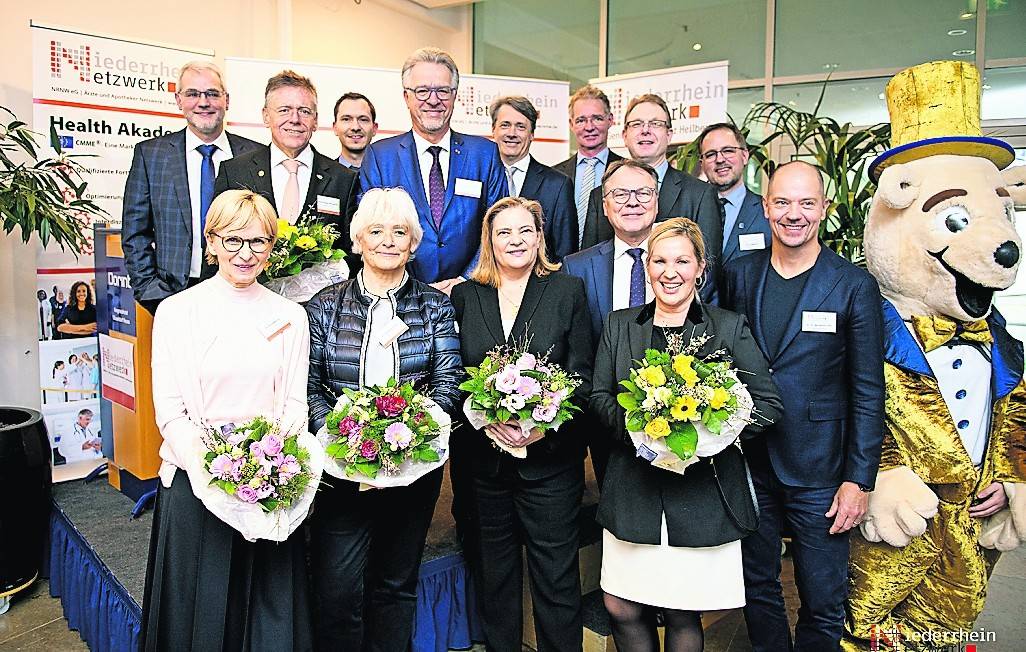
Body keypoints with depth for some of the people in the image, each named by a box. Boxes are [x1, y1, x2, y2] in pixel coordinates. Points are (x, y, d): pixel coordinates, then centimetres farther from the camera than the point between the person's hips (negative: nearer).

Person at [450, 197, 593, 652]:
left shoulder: (568, 291, 2)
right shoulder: (465, 296, 6)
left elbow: (581, 377, -1)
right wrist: (487, 419, -13)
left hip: (550, 457, -2)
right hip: (483, 458, 2)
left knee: (556, 579, 6)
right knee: (494, 576, 16)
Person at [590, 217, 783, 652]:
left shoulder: (729, 328, 1)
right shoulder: (619, 325, 8)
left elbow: (768, 403, 0)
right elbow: (599, 396, 7)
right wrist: (633, 426, -13)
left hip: (703, 495, -2)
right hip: (633, 490, 2)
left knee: (683, 616, 9)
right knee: (621, 609, 7)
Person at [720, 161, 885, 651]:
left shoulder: (855, 286, -6)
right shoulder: (739, 275, 2)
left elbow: (868, 392, -5)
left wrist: (859, 480, -8)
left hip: (818, 472, -2)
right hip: (748, 465, 3)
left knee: (823, 604, 9)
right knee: (757, 590, 18)